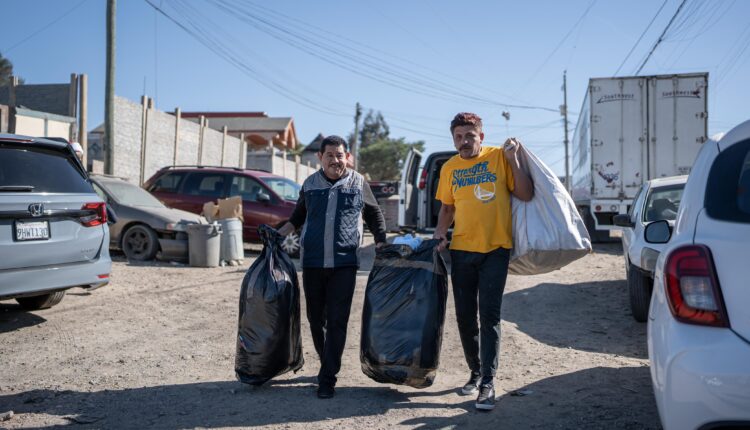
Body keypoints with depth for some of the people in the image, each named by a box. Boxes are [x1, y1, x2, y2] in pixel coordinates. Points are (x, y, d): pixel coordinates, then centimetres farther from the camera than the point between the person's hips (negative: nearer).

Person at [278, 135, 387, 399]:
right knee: (316, 318, 10)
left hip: (344, 263, -3)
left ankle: (327, 379, 0)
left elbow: (375, 216, 15)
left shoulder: (359, 184, 4)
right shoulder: (310, 184, 9)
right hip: (312, 261, 3)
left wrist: (381, 244, 6)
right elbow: (298, 216, 24)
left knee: (337, 320, -6)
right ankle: (328, 363, 31)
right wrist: (279, 234, 12)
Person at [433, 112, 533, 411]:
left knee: (489, 316, -7)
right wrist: (440, 232, 0)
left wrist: (513, 159, -14)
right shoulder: (449, 168, 7)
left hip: (495, 249, -4)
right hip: (461, 250, 4)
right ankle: (476, 372, 29)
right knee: (465, 317, 11)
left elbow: (526, 195, -8)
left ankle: (488, 383, 0)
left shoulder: (499, 157, -4)